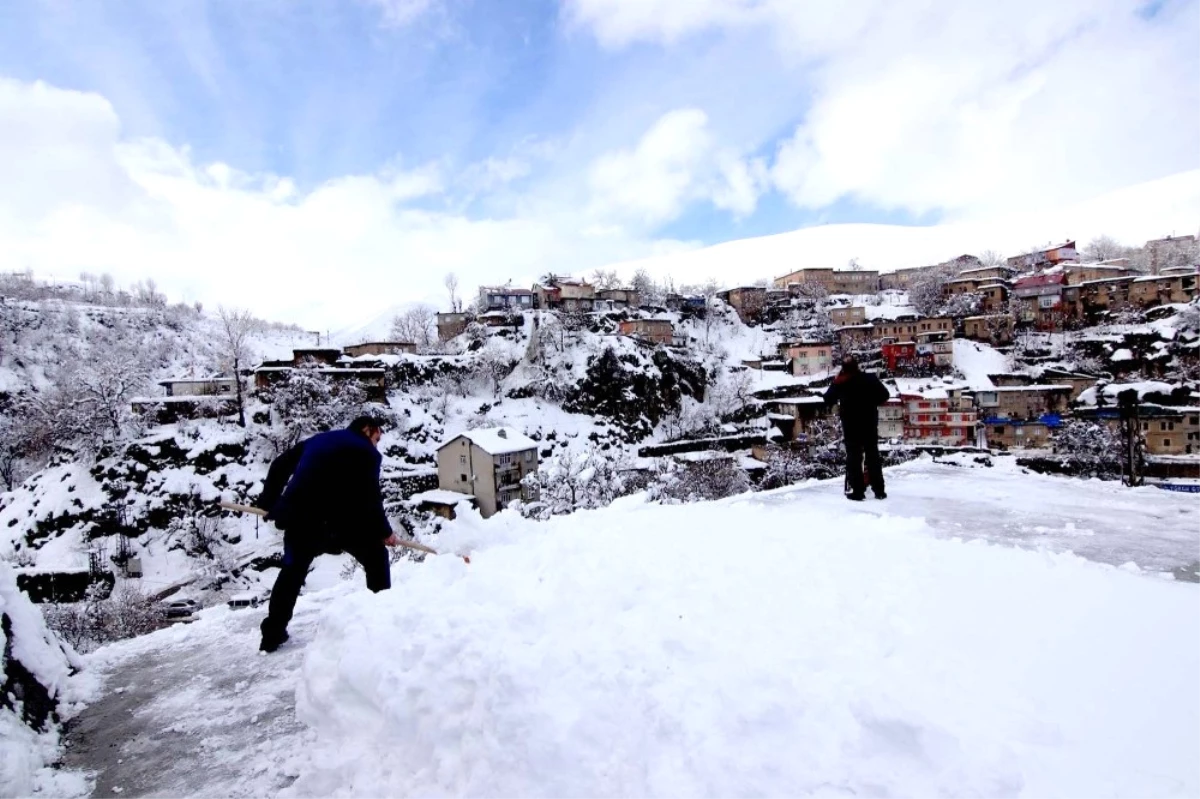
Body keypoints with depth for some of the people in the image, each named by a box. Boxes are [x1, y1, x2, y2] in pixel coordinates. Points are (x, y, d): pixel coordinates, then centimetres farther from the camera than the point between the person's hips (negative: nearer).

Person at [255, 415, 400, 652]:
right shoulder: (366, 452, 4)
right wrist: (384, 532, 9)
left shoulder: (317, 440, 24)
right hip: (339, 519, -5)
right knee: (376, 557, 12)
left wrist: (268, 502, 29)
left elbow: (280, 466, 23)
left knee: (293, 570, 25)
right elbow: (369, 498, -2)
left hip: (299, 515, 6)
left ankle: (272, 634, 25)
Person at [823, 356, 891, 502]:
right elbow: (884, 395, -2)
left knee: (853, 457, 3)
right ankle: (879, 490, 12)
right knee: (873, 455, 10)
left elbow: (828, 400, -1)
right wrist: (871, 402, 12)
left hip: (850, 424, -2)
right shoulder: (869, 378, -4)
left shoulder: (840, 382, -8)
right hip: (870, 422, 2)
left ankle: (858, 491, 1)